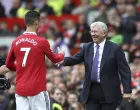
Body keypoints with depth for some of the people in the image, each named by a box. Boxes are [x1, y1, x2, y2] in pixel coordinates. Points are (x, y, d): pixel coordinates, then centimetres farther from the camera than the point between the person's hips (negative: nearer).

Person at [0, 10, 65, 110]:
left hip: (20, 89, 4)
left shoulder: (16, 42, 4)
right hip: (37, 88, -4)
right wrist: (61, 54, 32)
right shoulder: (42, 42, -7)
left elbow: (8, 65, 16)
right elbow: (55, 59, 10)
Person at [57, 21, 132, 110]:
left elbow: (125, 71, -5)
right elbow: (75, 59, 1)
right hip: (91, 92, 4)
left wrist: (127, 91, -12)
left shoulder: (115, 49, -3)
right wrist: (64, 60, -21)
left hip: (108, 92, -4)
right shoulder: (87, 47, 11)